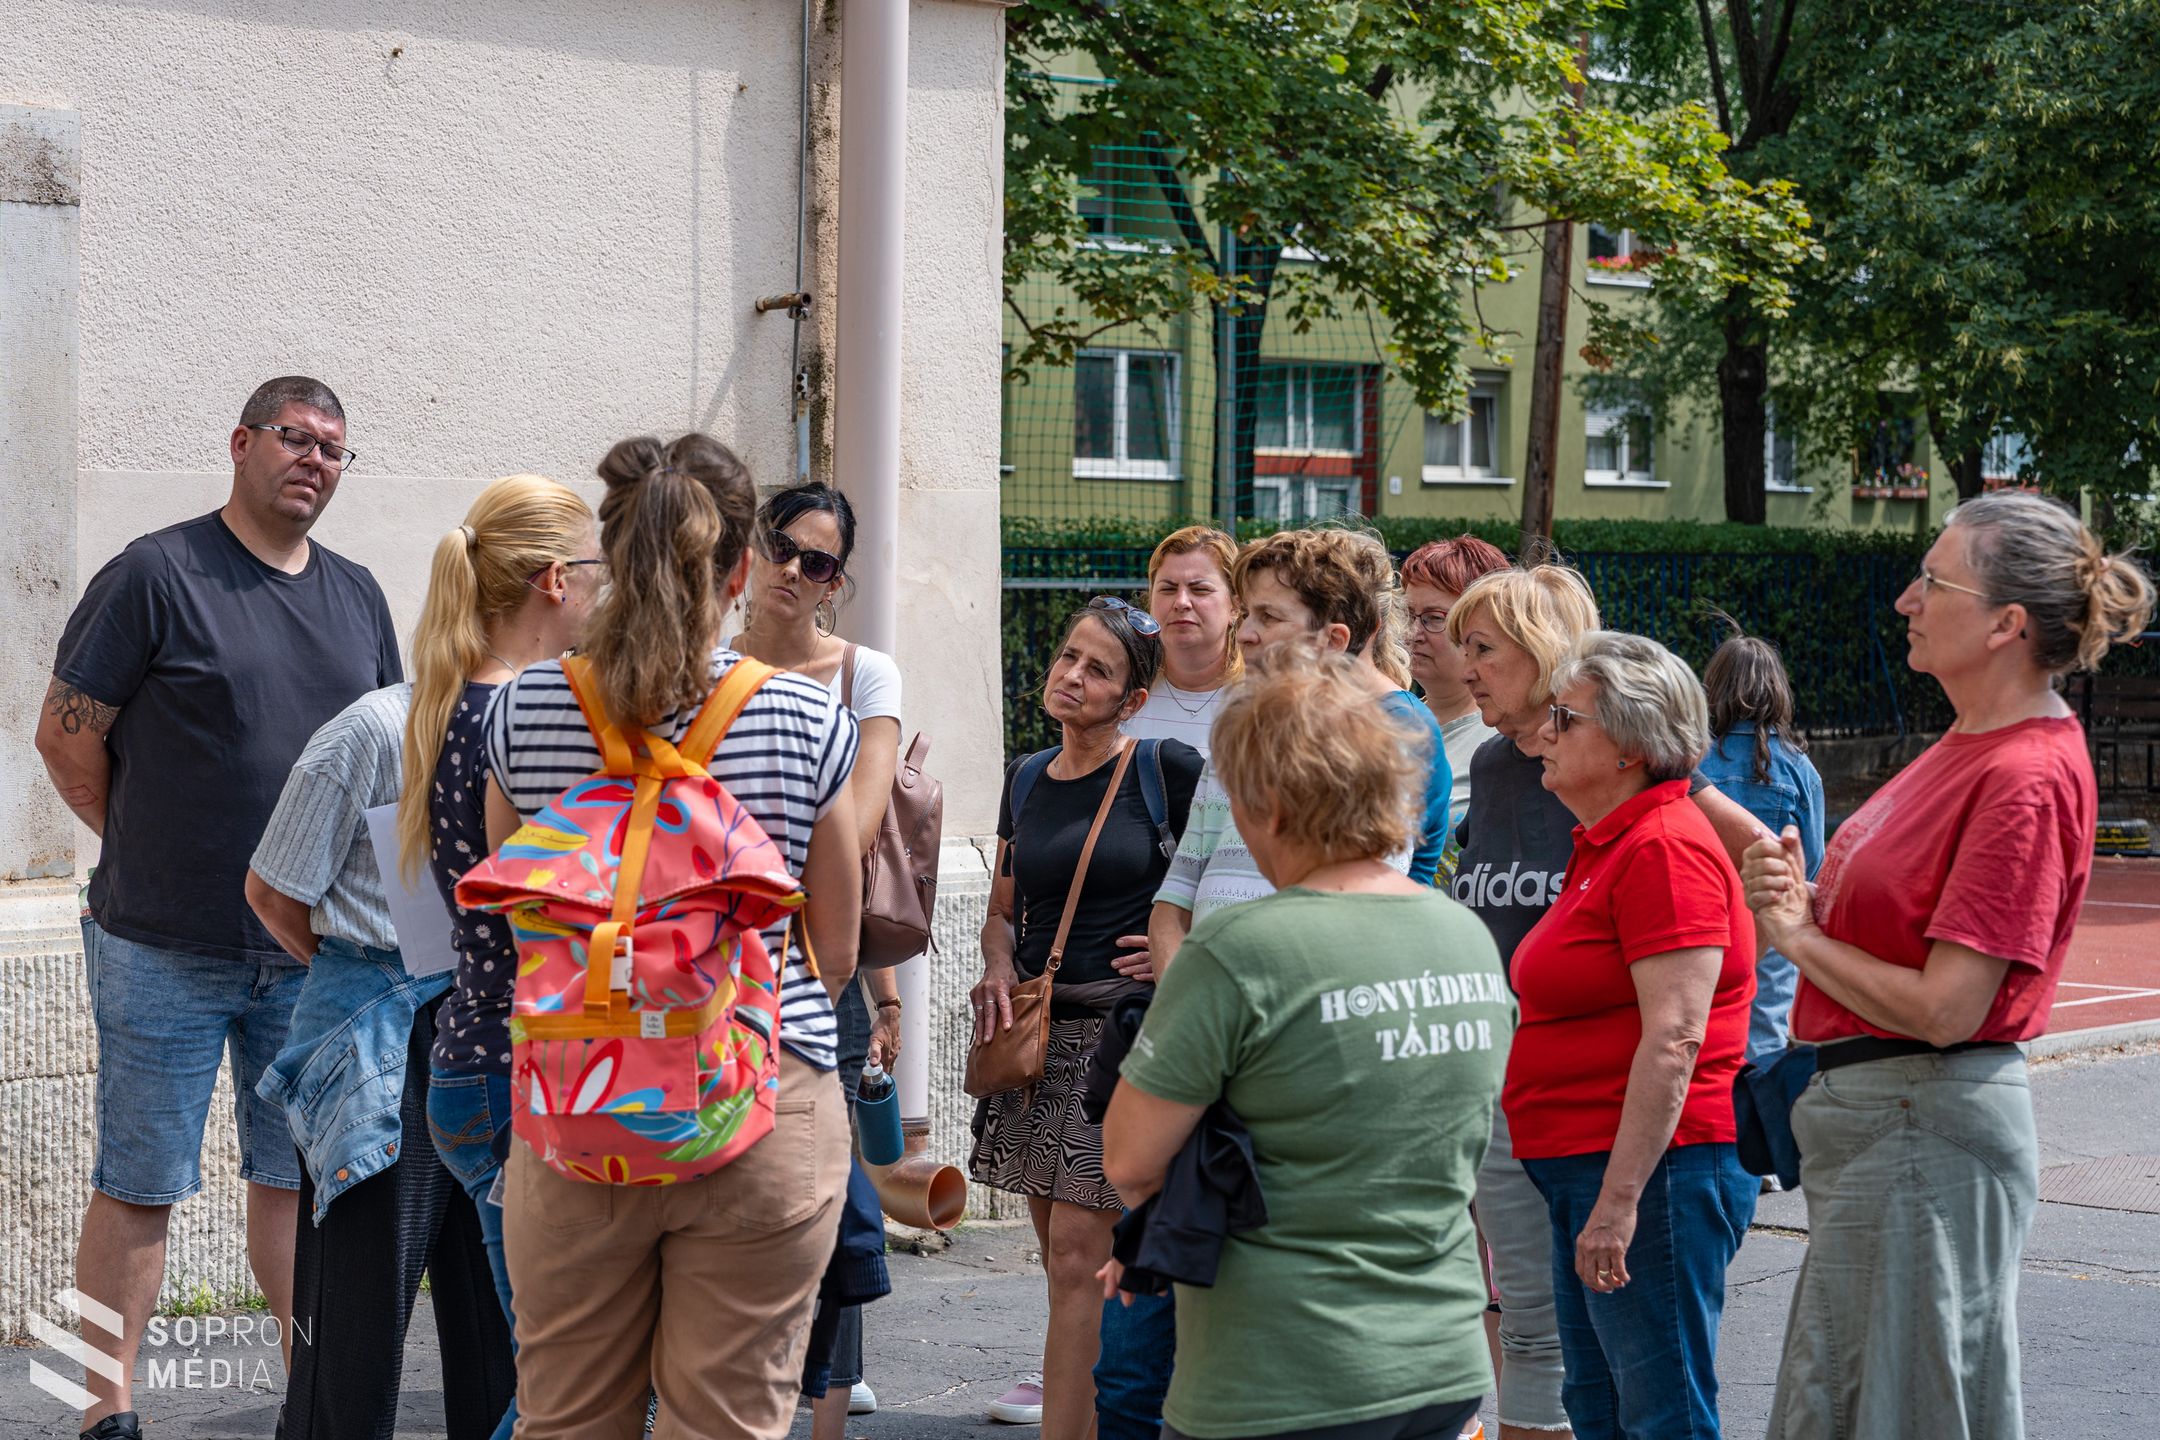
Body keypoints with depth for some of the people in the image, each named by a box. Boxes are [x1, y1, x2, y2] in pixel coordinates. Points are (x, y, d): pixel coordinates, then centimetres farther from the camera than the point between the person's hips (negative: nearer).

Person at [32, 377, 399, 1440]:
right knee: (139, 1188, 1)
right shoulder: (155, 575, -7)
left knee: (296, 1178, 11)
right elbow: (67, 736, -6)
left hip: (312, 951, 5)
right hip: (164, 951, -5)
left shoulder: (357, 596, 11)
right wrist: (147, 852, 1)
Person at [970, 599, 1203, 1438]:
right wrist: (999, 967, 0)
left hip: (1124, 1026, -6)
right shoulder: (1027, 781, 12)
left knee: (1079, 1256, -10)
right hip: (1038, 1028, 6)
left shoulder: (1168, 772, -6)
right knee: (1065, 1256, 10)